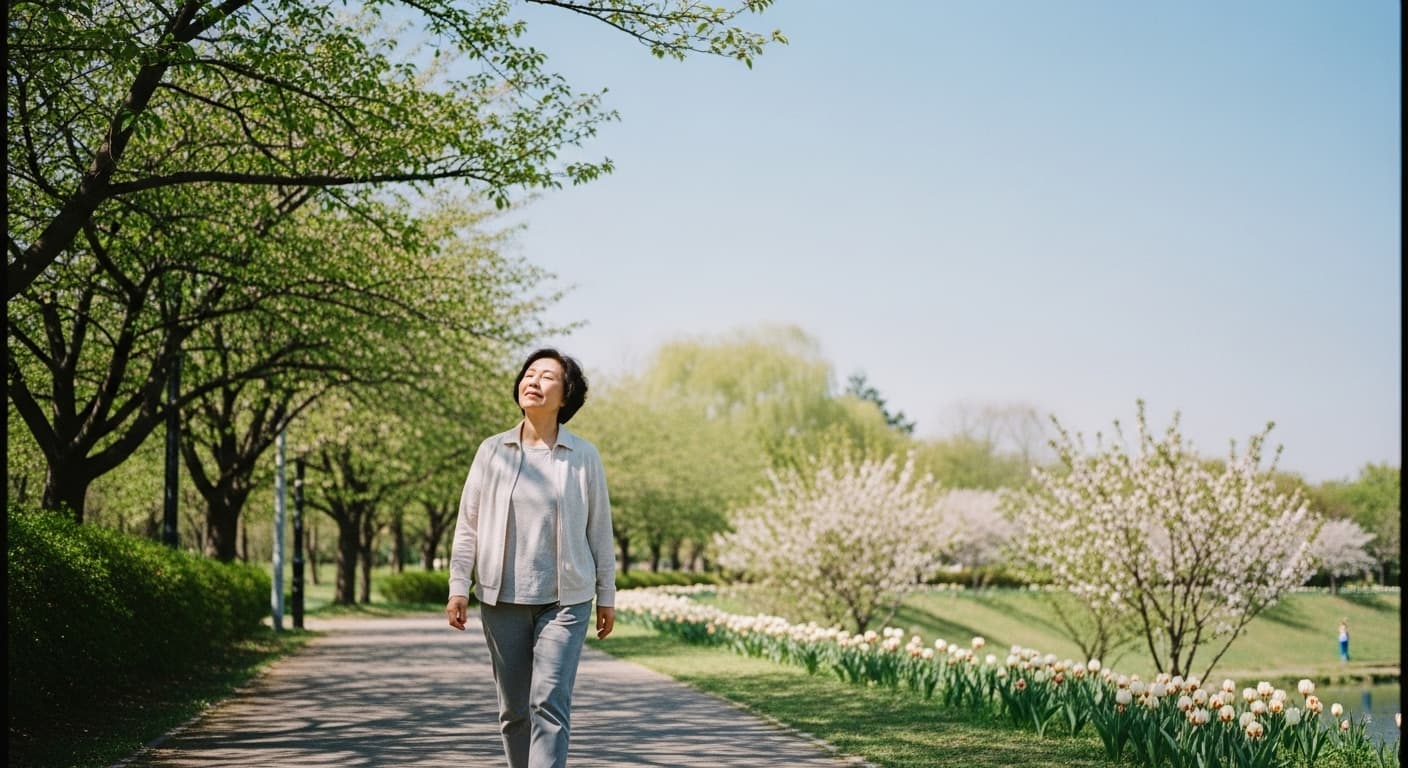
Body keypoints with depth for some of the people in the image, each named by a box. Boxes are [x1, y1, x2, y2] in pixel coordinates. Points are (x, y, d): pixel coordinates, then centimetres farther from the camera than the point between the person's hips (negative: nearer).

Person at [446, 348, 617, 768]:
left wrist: (607, 596, 7)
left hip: (564, 600, -2)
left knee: (550, 703, -12)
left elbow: (600, 530, 6)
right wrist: (459, 586, -1)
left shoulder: (584, 456, 1)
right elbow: (468, 524, 6)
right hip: (502, 599, 2)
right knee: (513, 710, 9)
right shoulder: (492, 451, 4)